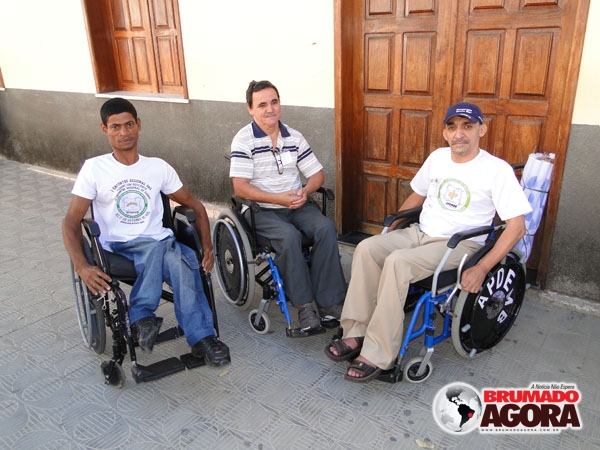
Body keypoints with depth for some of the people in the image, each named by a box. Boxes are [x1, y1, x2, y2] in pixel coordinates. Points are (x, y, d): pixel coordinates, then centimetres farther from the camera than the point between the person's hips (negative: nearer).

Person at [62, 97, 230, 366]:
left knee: (181, 259, -34)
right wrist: (81, 266, -18)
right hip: (118, 249, -2)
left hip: (159, 245, 2)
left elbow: (195, 207, 14)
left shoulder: (158, 167, 10)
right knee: (158, 246, -35)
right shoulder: (94, 168, 4)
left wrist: (207, 247, 0)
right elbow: (71, 221, -1)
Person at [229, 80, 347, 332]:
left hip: (297, 206, 4)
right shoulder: (244, 140, -6)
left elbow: (317, 174, 9)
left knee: (326, 228, -24)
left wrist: (306, 191, -13)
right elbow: (240, 188, -13)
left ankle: (328, 300, -17)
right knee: (289, 236, -33)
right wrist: (278, 198, -20)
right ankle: (303, 304, -21)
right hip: (261, 210, -4)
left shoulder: (294, 137, 8)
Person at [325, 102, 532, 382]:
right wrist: (389, 230, 15)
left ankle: (378, 355, -25)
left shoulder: (497, 170, -10)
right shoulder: (437, 157, 8)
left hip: (459, 244, -6)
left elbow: (516, 227, -13)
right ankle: (356, 334, -16)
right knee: (367, 248, -18)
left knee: (397, 261, -32)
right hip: (420, 232, 6)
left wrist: (481, 269, -22)